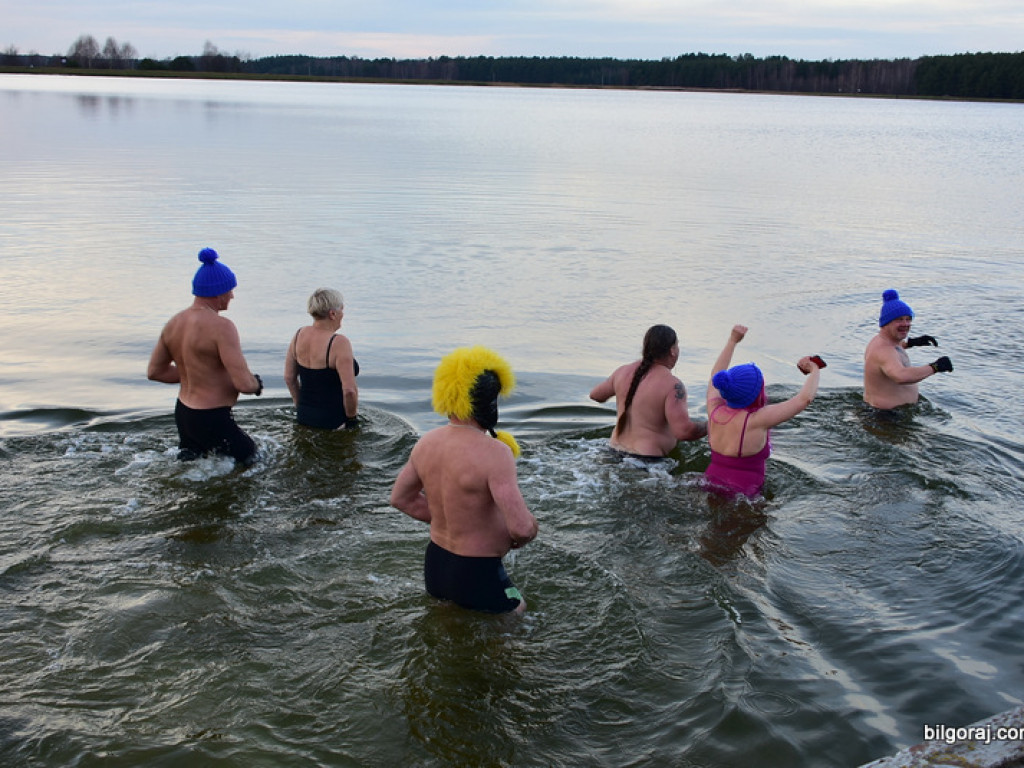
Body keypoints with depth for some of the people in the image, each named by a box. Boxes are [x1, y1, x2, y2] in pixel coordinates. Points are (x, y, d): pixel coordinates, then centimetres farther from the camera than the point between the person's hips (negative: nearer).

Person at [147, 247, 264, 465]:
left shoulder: (174, 323, 2)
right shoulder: (221, 327, -23)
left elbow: (154, 371, 12)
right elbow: (244, 384, -27)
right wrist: (257, 384, -4)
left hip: (183, 413, 8)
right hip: (211, 422, -8)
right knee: (252, 462, 10)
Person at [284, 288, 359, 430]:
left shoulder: (299, 335, 3)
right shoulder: (339, 343, -17)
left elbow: (289, 378, 12)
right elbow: (349, 390, -21)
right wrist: (351, 419, -6)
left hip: (303, 417, 7)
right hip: (333, 422, -7)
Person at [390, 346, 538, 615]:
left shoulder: (426, 443, -3)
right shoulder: (495, 453, -26)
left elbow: (400, 498, 12)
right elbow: (522, 527, -30)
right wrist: (522, 536, -7)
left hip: (435, 564, 8)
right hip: (478, 575, -8)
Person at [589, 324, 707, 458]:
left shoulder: (624, 371, 3)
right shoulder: (672, 385, -16)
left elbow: (595, 395, 19)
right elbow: (684, 431, -24)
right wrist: (708, 427, -5)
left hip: (617, 448, 7)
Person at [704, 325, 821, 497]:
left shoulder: (715, 411, -4)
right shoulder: (757, 420, -22)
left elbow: (716, 375, 17)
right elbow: (804, 399, -16)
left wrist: (732, 341, 26)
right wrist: (815, 371, 3)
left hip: (710, 487, 8)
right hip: (740, 495, -7)